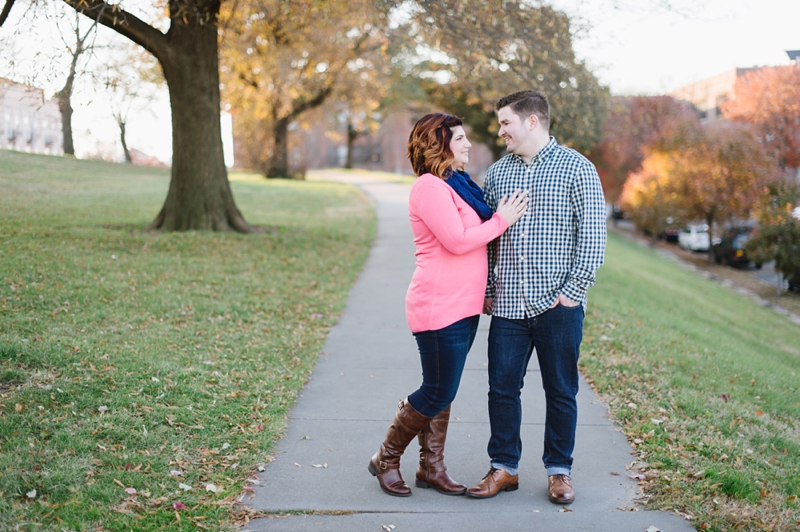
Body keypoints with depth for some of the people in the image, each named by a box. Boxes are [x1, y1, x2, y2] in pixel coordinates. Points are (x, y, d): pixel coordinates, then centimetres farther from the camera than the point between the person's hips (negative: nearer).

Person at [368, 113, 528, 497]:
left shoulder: (458, 184, 16)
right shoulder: (430, 187, -15)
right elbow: (457, 241, -22)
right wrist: (501, 220, -13)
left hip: (463, 306, 9)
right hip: (439, 306, -9)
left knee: (443, 391, 14)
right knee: (437, 392, -3)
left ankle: (431, 468, 23)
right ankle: (385, 460, 13)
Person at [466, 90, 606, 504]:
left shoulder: (576, 168, -2)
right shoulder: (498, 172, 12)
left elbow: (592, 235, -5)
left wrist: (573, 291, -11)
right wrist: (487, 290, 8)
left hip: (557, 304, -4)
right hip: (507, 304, 4)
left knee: (561, 392, 6)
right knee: (502, 388, 6)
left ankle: (559, 471, 20)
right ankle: (504, 468, 20)